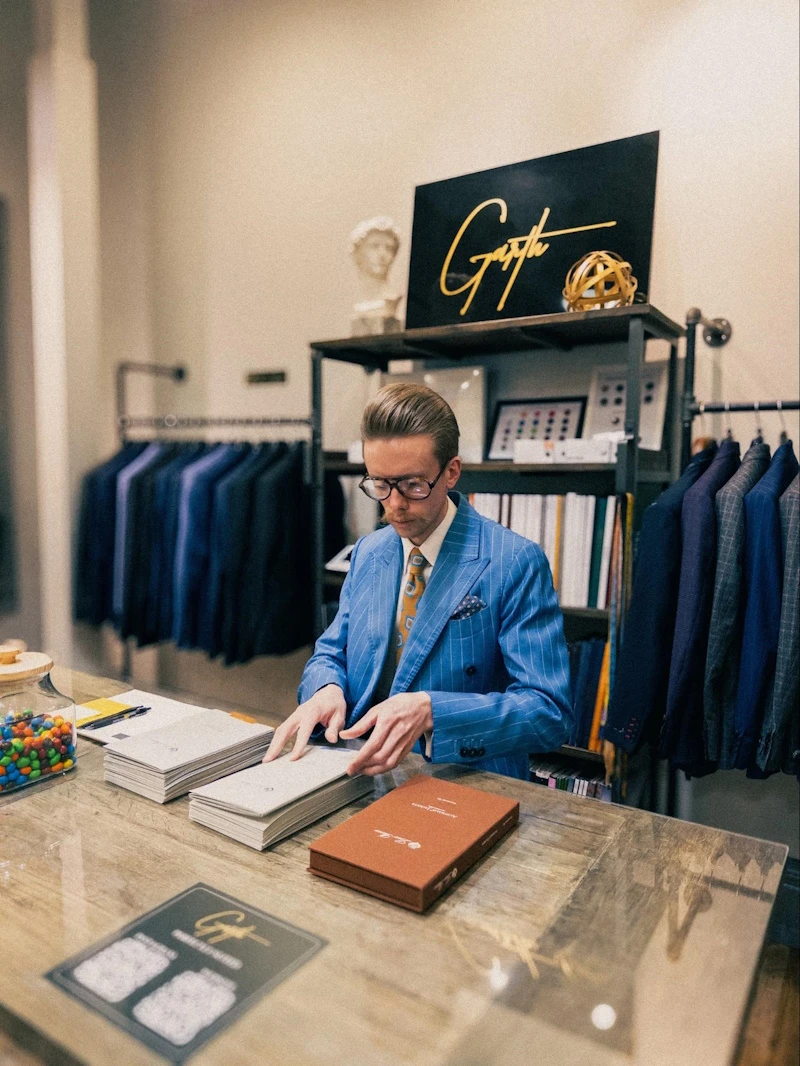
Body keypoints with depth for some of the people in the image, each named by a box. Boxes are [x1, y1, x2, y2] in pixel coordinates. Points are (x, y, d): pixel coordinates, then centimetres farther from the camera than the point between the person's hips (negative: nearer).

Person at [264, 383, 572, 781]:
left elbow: (550, 712, -15)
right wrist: (326, 689, -11)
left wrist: (430, 711, -29)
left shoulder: (516, 564, -12)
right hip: (361, 784, 4)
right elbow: (330, 653, 14)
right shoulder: (366, 552, 7)